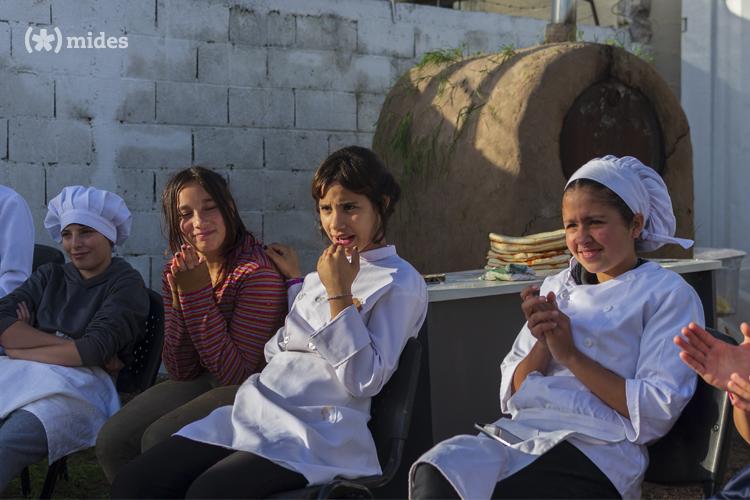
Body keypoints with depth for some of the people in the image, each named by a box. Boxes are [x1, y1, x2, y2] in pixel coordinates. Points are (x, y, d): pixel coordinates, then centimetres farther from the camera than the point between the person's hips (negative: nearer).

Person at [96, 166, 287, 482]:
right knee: (112, 440, -11)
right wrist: (180, 297, -16)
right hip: (202, 384, 7)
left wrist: (198, 293, -24)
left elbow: (236, 375, -21)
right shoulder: (177, 272, 2)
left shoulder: (259, 272, -19)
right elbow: (181, 374, -2)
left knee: (159, 441, -25)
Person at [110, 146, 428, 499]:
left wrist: (338, 294, -15)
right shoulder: (332, 268, 22)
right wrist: (295, 279, 27)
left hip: (316, 429, -8)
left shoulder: (400, 283, -2)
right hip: (255, 411, 8)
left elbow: (365, 381, -13)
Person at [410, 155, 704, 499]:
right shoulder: (557, 288, 21)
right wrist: (543, 343, -3)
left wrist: (571, 356, -8)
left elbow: (658, 412, -6)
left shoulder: (668, 294, 5)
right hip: (519, 433, 5)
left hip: (596, 454, -5)